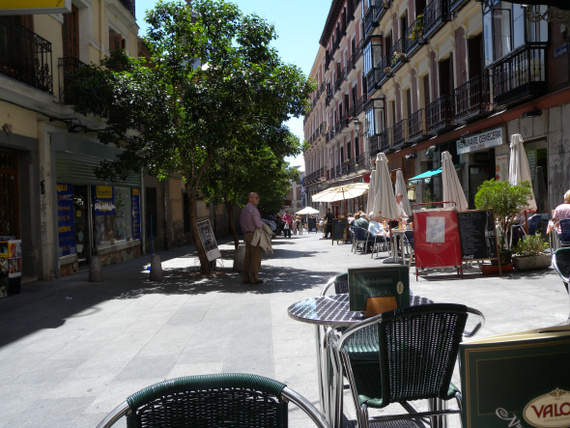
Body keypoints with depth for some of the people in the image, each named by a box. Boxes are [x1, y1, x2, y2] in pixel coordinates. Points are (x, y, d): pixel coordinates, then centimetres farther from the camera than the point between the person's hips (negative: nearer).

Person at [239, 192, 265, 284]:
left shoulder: (243, 209, 15)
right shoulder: (253, 209, -14)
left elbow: (242, 223, 19)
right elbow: (258, 224, -19)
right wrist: (265, 226, 0)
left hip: (246, 235, 9)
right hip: (254, 235, -9)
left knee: (248, 257, 11)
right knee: (256, 257, -4)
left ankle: (245, 277, 13)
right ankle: (254, 278, -2)